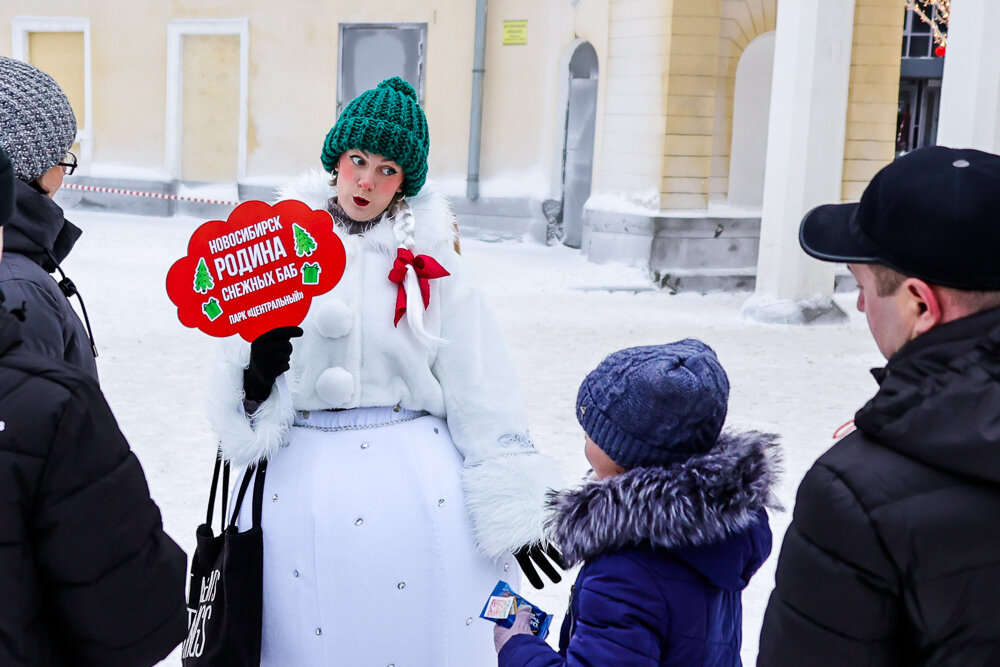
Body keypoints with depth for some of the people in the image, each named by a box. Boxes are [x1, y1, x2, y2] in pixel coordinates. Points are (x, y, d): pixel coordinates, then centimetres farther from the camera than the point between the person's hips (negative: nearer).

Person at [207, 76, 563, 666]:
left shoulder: (431, 258, 1)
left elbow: (482, 395, 0)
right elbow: (241, 390, 8)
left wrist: (516, 510, -4)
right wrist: (255, 376, -16)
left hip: (418, 484, -1)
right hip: (306, 482, 1)